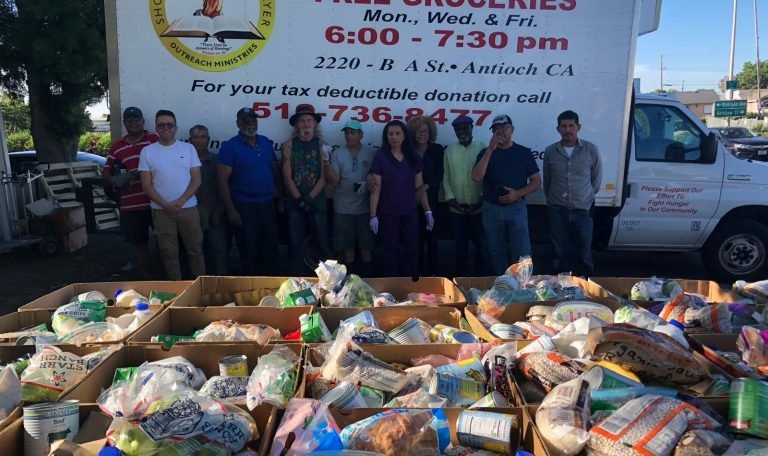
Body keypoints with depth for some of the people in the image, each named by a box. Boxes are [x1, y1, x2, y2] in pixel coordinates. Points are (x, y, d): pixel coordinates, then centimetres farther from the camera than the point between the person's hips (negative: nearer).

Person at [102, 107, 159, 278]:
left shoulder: (155, 139, -1)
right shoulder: (117, 146, 14)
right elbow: (106, 172, 18)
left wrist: (140, 174, -17)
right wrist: (116, 181, -4)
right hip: (130, 205, 4)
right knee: (139, 243, 11)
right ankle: (146, 279, 23)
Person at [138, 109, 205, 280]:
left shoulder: (188, 148, 2)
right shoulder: (147, 152, 1)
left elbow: (196, 180, -2)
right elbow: (147, 185, 0)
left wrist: (180, 201, -14)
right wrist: (165, 205, -13)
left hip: (188, 208, 0)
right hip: (161, 210, 0)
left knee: (195, 249, 6)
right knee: (169, 252, 8)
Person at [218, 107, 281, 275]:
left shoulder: (266, 142, 6)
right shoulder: (230, 146, -10)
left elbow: (275, 169, 13)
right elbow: (223, 180, -12)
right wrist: (231, 210, -15)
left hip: (268, 203, 5)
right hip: (244, 206, -5)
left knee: (271, 246, 14)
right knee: (248, 249, 7)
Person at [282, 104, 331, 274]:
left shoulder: (321, 145, 0)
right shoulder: (288, 145, 2)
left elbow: (324, 177, -4)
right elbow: (287, 177, -2)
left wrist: (309, 198, -13)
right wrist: (299, 199, -10)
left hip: (317, 202, -1)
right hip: (295, 203, 1)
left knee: (322, 244, 1)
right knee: (296, 245, 6)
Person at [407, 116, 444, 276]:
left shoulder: (437, 149, 4)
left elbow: (439, 174, -2)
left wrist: (426, 186, -18)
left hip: (430, 198, -1)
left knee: (431, 235, 2)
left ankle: (432, 271, 9)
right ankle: (418, 270, 15)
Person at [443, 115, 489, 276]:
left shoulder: (482, 147, -3)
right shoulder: (449, 150, 6)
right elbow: (446, 177, 4)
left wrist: (482, 199, -10)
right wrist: (451, 199, -5)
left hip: (478, 207, -2)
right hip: (457, 208, 2)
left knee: (482, 244, 5)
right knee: (461, 244, 12)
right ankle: (461, 276, 24)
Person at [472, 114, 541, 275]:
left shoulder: (524, 152, 3)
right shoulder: (486, 152, 5)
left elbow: (536, 182, 4)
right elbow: (476, 177, -13)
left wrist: (517, 194, -14)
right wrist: (491, 149, -15)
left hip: (516, 208, -2)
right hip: (491, 209, 2)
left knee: (521, 252, -5)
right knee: (496, 251, 11)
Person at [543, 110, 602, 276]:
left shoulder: (591, 150, -1)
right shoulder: (550, 152, 2)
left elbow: (596, 180, 9)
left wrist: (585, 198, 13)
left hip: (582, 211, -1)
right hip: (557, 212, 1)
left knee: (584, 256, 2)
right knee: (561, 255, 8)